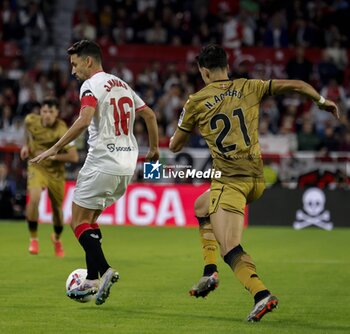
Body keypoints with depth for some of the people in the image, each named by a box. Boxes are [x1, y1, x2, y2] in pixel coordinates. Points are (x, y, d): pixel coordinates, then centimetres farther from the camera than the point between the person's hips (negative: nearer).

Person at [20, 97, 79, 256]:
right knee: (34, 198, -26)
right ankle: (33, 239, -10)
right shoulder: (31, 120, -11)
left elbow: (74, 157, -26)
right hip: (36, 166, 1)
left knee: (57, 208, 10)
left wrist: (53, 156, -28)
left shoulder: (62, 131, -24)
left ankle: (57, 239, 42)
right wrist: (26, 145, 10)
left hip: (56, 171, -1)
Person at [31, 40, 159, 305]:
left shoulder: (91, 85, -8)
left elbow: (84, 120, -24)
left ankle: (104, 270, -18)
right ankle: (92, 280, 11)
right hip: (128, 163, 8)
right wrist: (154, 148, 33)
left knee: (78, 221, -1)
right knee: (89, 218, 16)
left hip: (103, 162, -8)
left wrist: (55, 149, -21)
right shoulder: (122, 84, 17)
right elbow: (149, 114, 22)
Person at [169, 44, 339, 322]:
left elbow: (175, 146, 9)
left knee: (230, 250, -14)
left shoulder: (196, 102, -1)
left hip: (230, 181, -6)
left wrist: (179, 134, 32)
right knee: (202, 208, 29)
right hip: (257, 179, 6)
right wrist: (323, 101, 25)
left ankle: (261, 294, -36)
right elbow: (296, 85, 7)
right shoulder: (248, 88, 7)